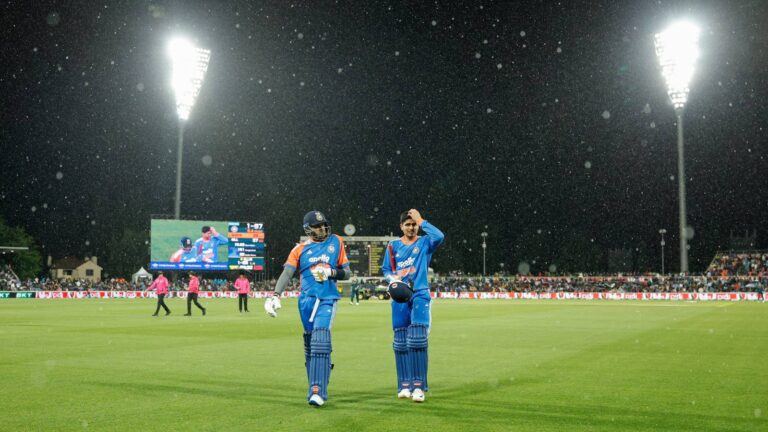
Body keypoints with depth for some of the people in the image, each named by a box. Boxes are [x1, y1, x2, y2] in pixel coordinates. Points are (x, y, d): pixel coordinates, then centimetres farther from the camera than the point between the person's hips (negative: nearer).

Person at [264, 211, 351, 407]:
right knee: (310, 346, 5)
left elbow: (347, 273, 14)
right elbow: (287, 273, -2)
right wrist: (275, 296, -17)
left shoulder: (336, 242, 11)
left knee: (320, 343, -17)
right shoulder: (300, 249, 9)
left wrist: (332, 272, -7)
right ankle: (316, 388, 17)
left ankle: (317, 392, -20)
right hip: (306, 300, 2)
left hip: (327, 300, -2)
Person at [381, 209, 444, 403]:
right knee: (400, 342, 4)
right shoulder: (393, 245, 11)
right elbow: (385, 269, 14)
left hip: (420, 295, -3)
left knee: (417, 339, -14)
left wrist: (421, 221, -10)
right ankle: (404, 385, 12)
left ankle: (418, 385, -12)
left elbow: (439, 236, -17)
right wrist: (392, 278, -7)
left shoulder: (424, 243, 4)